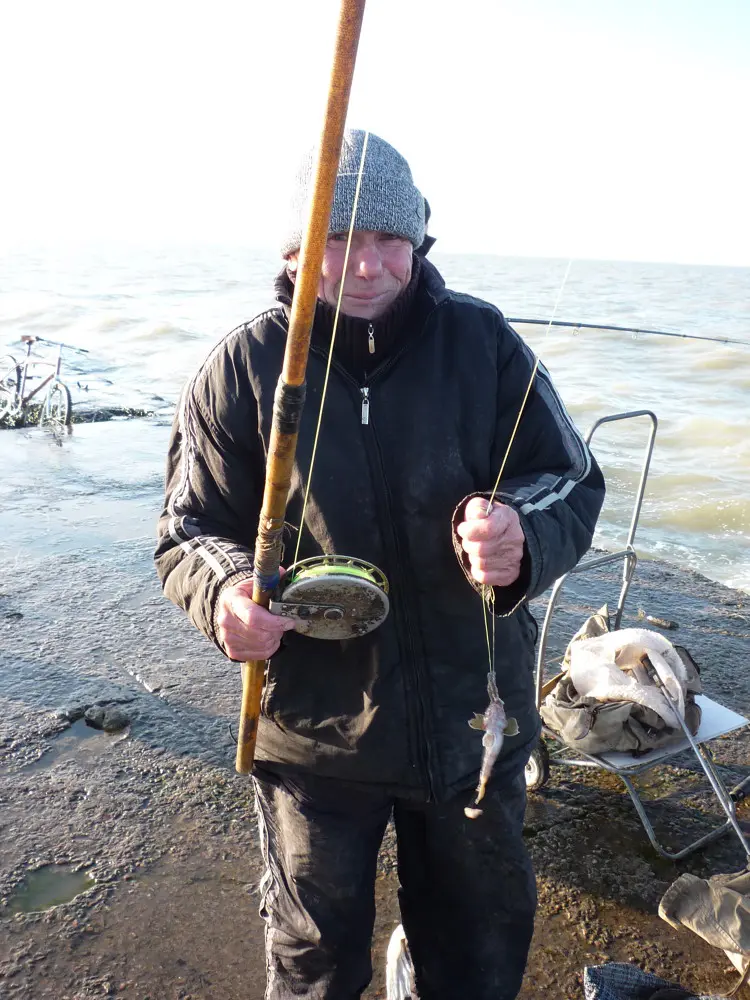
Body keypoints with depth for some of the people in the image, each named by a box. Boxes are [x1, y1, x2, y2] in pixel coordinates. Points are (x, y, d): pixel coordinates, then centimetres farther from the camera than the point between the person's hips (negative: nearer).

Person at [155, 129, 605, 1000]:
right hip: (314, 729, -1)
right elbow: (189, 533, -5)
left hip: (476, 722, 2)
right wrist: (226, 590, -28)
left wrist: (524, 535, -30)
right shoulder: (243, 366, -10)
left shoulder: (483, 341, -8)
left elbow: (575, 484, -6)